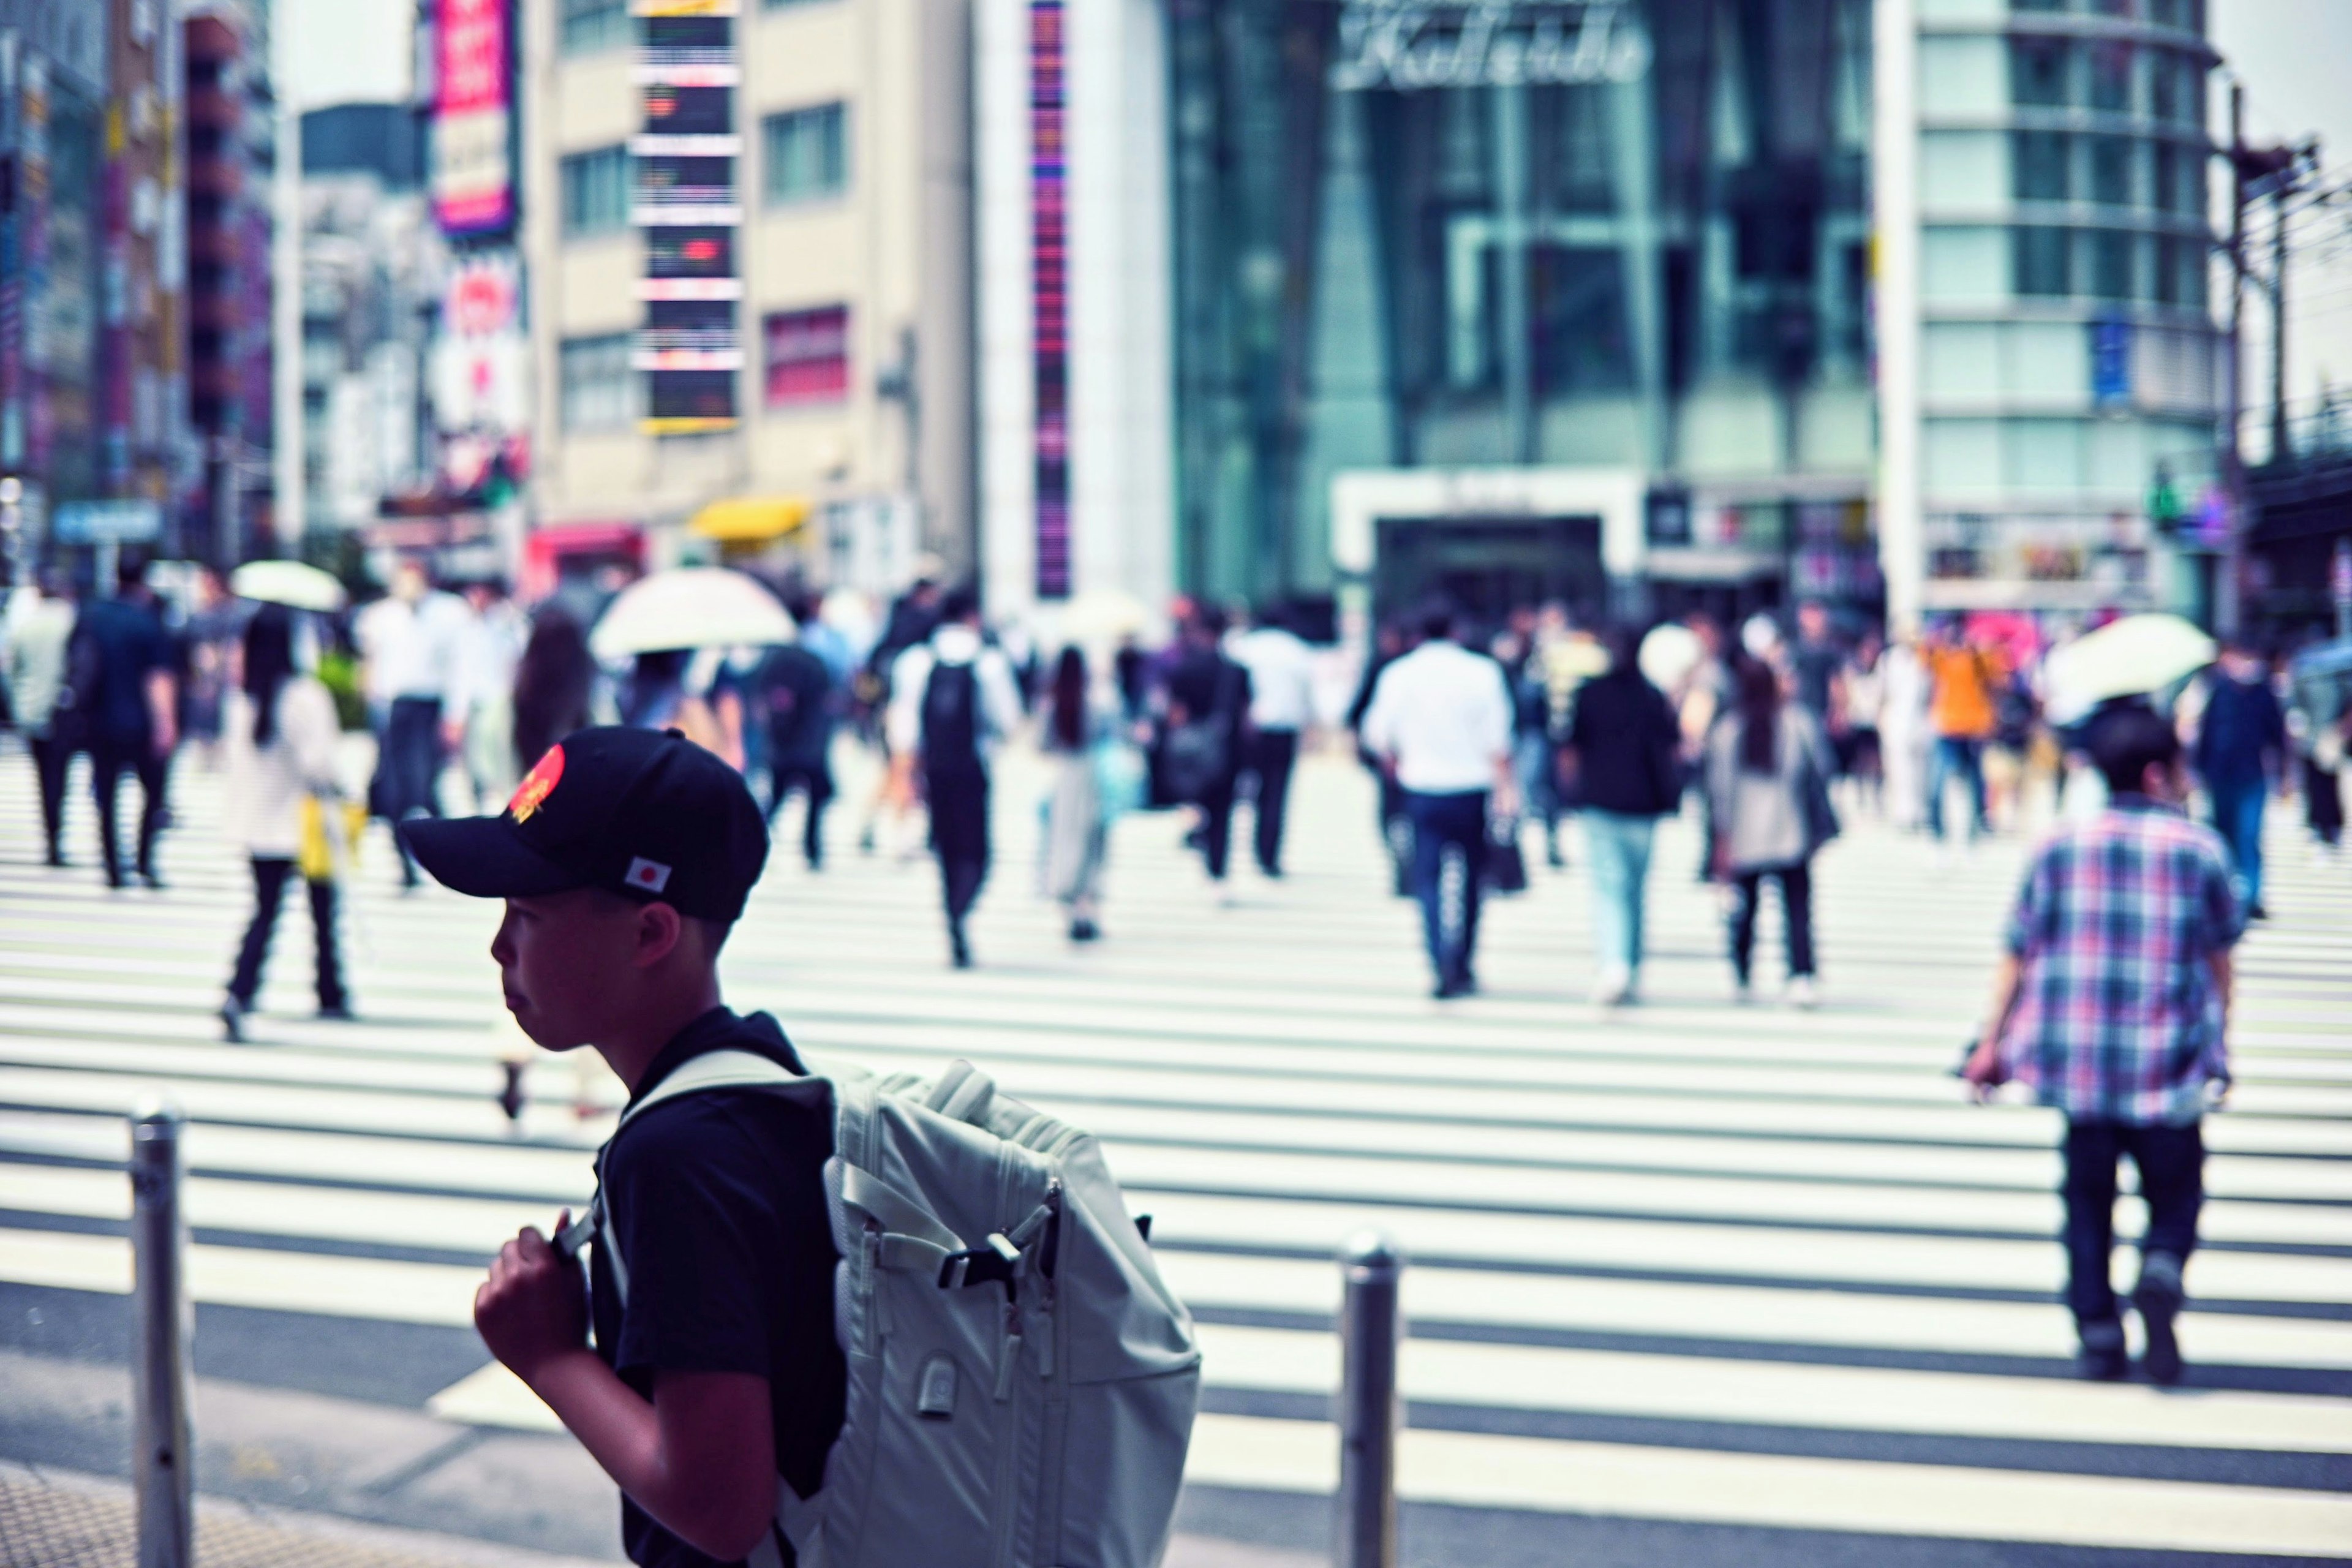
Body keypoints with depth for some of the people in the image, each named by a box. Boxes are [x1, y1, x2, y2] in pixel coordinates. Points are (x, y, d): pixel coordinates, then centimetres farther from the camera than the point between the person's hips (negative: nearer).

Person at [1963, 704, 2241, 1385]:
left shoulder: (2060, 847, 5)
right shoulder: (2199, 850, 0)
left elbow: (2018, 955, 5)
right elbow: (2218, 961, 5)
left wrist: (1992, 1043, 11)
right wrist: (2218, 1049, 15)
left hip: (2077, 1060, 2)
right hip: (2168, 1063, -2)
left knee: (2088, 1198, 13)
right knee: (2175, 1190, 11)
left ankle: (2097, 1331, 8)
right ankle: (2162, 1273, -18)